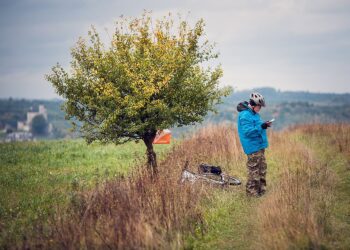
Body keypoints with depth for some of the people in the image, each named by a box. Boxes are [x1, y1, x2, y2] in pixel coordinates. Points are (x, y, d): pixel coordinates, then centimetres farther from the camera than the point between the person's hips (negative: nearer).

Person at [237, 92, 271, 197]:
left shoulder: (254, 114, 13)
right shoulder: (245, 115, -18)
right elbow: (247, 131, -25)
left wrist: (264, 125, 11)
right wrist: (261, 127, -29)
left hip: (259, 146, 11)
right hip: (253, 147, -11)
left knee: (262, 167, 16)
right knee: (254, 169, -7)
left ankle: (262, 190, 25)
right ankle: (251, 192, 0)